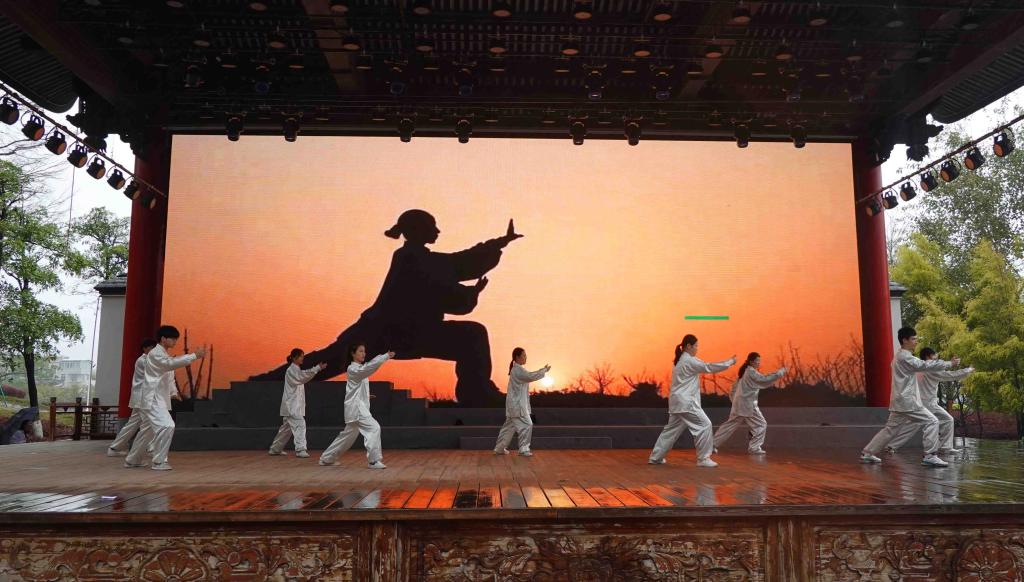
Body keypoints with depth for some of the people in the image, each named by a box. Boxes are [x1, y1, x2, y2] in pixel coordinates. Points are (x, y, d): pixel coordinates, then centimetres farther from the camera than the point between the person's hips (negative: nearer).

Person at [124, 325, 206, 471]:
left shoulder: (163, 355, 19)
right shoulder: (155, 353, -14)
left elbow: (169, 376, 21)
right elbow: (172, 363, -32)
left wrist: (174, 391, 8)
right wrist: (195, 356, -36)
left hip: (157, 398, 11)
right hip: (152, 399, -11)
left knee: (148, 430, 20)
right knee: (166, 426, -21)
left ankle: (132, 460, 33)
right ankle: (159, 462, -14)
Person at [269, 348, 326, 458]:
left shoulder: (296, 370, 20)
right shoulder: (291, 370, -13)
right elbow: (303, 376, -31)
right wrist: (318, 368, -41)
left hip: (295, 405, 10)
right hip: (291, 405, -10)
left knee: (287, 428, 16)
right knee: (299, 425, -18)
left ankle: (275, 449, 27)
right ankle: (300, 450, -24)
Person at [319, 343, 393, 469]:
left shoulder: (359, 368, 19)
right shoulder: (352, 369, -12)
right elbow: (369, 367, -29)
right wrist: (386, 356, -35)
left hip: (360, 406, 10)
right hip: (356, 407, -10)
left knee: (348, 435, 17)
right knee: (374, 428, -22)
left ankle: (326, 458, 30)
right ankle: (374, 460, -20)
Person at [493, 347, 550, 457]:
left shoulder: (517, 369, 16)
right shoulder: (518, 370, -17)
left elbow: (528, 376, 16)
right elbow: (530, 376, -25)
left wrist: (542, 370, 7)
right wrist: (544, 370, -15)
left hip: (515, 404, 10)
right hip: (517, 404, -10)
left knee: (510, 426, 15)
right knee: (526, 425, -7)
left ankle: (499, 448, 21)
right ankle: (523, 449, -3)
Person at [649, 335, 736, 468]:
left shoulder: (681, 361, 18)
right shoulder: (689, 361, -13)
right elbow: (708, 367, -15)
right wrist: (729, 362, -7)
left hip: (678, 401, 10)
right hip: (685, 402, -10)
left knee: (672, 429, 15)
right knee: (704, 425, -8)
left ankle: (656, 457, 19)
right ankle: (703, 458, -7)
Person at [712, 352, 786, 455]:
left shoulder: (745, 371, 15)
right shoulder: (751, 372, -15)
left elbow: (735, 386, 19)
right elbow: (765, 380, -21)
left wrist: (734, 398, 23)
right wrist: (781, 371, -16)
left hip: (739, 403, 10)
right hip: (747, 404, -10)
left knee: (730, 425, 15)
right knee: (761, 425, -1)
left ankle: (713, 443, 16)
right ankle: (754, 447, -1)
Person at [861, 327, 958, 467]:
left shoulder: (901, 356, 20)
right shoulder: (905, 357, -14)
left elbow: (921, 365, 18)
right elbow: (925, 366, -20)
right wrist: (949, 364, -17)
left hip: (900, 400, 10)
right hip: (906, 400, -10)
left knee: (891, 429, 14)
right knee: (931, 421, -7)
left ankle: (868, 453, 16)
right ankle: (930, 456, -8)